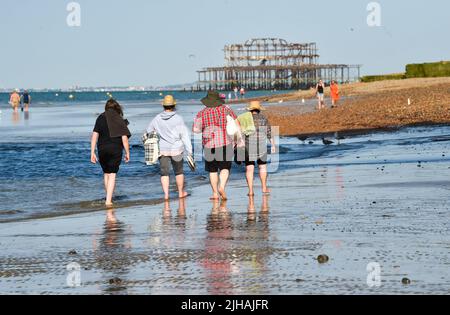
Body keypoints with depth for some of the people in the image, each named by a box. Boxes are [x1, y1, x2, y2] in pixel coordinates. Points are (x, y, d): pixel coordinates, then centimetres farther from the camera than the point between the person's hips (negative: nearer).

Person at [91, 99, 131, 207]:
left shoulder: (100, 118, 2)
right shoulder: (120, 120, -3)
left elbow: (94, 136, -2)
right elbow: (124, 138, -7)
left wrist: (92, 153, 0)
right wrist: (127, 153, 3)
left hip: (102, 150, 2)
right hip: (116, 150, -2)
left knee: (106, 173, 18)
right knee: (112, 175, 0)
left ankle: (109, 198, 26)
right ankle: (108, 200, -7)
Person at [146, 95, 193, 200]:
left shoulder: (157, 119, -2)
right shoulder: (178, 119, -11)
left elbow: (149, 131, 11)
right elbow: (185, 135, -12)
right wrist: (189, 150, -10)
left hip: (162, 150, 1)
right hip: (176, 149, -1)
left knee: (164, 173, 5)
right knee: (179, 172, 15)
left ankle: (166, 194, -6)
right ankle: (181, 192, 26)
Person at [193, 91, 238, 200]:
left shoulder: (202, 113, -2)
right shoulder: (226, 110, 0)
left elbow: (195, 129, -7)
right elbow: (237, 123, 0)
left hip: (209, 145, 1)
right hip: (225, 143, -1)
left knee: (212, 170, 12)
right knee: (225, 168, 3)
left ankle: (215, 193, 13)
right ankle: (222, 187, -20)